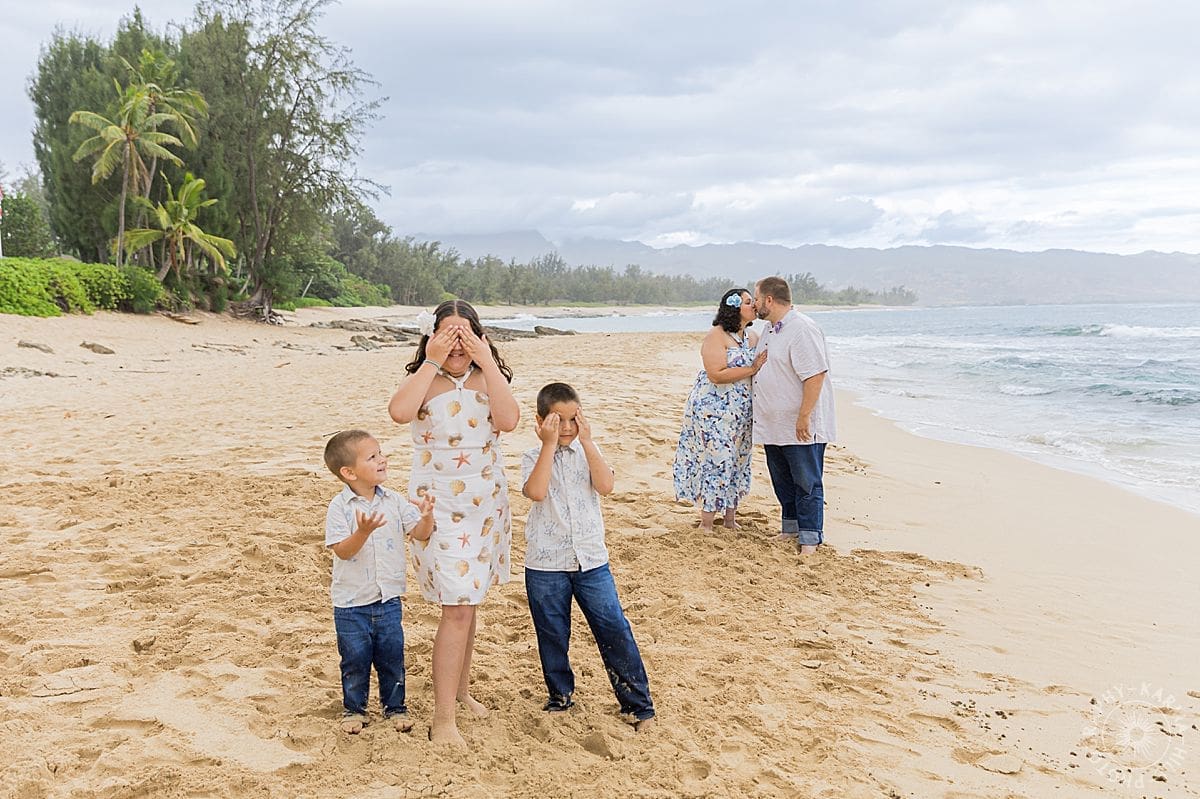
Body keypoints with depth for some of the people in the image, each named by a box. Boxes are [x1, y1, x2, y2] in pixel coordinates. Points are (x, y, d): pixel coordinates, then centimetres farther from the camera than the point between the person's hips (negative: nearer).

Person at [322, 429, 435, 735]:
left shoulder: (393, 501, -1)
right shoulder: (340, 507, -13)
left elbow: (420, 533, -2)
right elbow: (342, 550, -19)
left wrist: (426, 516, -22)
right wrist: (363, 531, -35)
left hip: (388, 598, 3)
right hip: (351, 603, -3)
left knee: (391, 655, 12)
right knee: (355, 658, 9)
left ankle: (395, 706, 29)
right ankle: (354, 708, 28)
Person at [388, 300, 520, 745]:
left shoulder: (488, 379, 1)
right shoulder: (423, 381, -7)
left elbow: (508, 420, -20)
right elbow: (399, 412, -31)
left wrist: (488, 363, -20)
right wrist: (432, 362, -24)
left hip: (487, 505, 4)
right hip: (439, 508, -4)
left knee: (467, 600, 17)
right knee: (457, 608, -10)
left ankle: (460, 688, 35)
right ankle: (443, 717, -2)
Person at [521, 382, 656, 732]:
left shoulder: (588, 451, 5)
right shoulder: (534, 457, -2)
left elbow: (605, 485, -14)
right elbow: (536, 492, -23)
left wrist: (587, 441, -15)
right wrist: (550, 444, -20)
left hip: (591, 560, 1)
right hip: (545, 564, -1)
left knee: (614, 629, 0)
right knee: (552, 635, 11)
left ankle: (637, 703, 9)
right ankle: (560, 696, 31)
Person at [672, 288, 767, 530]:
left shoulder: (753, 337, 11)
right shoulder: (716, 336, -12)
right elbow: (716, 374, -22)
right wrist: (751, 369, -21)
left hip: (742, 413, 8)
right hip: (714, 410, -8)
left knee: (737, 462, 11)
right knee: (716, 461, -8)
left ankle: (730, 519, 23)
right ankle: (706, 524, 1)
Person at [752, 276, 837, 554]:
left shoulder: (803, 330, -18)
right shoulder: (769, 330, 14)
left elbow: (815, 375, -24)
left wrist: (804, 417, -25)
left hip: (801, 427, -10)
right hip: (774, 425, 10)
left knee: (806, 483, -2)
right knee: (783, 482, 17)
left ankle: (810, 539, 4)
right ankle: (791, 529, 29)